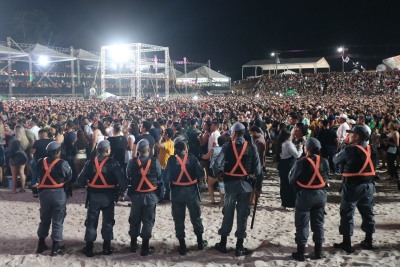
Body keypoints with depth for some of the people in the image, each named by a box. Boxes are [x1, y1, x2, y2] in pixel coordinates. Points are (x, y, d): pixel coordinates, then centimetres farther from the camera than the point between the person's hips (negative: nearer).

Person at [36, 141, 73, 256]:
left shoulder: (41, 162, -1)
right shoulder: (62, 164, -14)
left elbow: (39, 176, 4)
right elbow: (69, 177, -6)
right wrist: (68, 191, 8)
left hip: (44, 193, 4)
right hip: (59, 194, -4)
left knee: (44, 219, 19)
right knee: (57, 221, 6)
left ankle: (41, 244, 27)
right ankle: (56, 247, 10)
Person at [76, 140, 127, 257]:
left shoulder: (90, 162, -2)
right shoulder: (112, 163, -10)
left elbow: (80, 180, -3)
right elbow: (121, 179, -16)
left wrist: (86, 184, 16)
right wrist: (122, 189, 1)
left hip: (93, 196, 2)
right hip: (108, 196, -2)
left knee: (91, 221, 10)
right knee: (108, 221, 11)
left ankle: (89, 248, 12)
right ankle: (106, 247, 14)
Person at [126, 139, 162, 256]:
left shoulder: (132, 162, -7)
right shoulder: (155, 162, -12)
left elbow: (128, 178, 0)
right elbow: (160, 178, -5)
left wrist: (130, 192, 12)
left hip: (136, 195, 2)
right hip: (150, 195, -2)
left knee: (135, 220, 16)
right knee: (148, 220, 5)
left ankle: (133, 244, 27)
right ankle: (145, 247, 7)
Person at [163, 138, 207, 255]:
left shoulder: (171, 160, -9)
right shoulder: (192, 158, -8)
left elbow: (166, 177, -13)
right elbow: (201, 174, -11)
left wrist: (173, 178, 6)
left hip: (177, 192, 0)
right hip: (191, 191, 1)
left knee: (179, 219, 9)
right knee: (196, 217, 16)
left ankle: (182, 245, 12)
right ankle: (200, 242, 25)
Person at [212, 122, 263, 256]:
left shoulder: (227, 146, -6)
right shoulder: (251, 147, -4)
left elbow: (217, 163, -15)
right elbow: (258, 168, -5)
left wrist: (219, 173, 7)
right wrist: (258, 186, 2)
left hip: (230, 183, 0)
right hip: (245, 184, 0)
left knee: (227, 213, 12)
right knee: (242, 214, 6)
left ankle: (223, 243, 21)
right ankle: (239, 247, 10)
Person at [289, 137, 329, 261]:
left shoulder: (302, 162, -18)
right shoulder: (324, 162, -3)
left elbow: (292, 179, -8)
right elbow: (326, 177, 8)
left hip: (305, 195, -5)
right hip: (320, 195, 5)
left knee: (302, 224, 5)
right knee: (318, 223, 15)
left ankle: (301, 252, 9)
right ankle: (318, 251, 21)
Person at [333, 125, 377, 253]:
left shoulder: (350, 149, -16)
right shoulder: (371, 150, 3)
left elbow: (336, 160, -4)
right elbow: (373, 165, 14)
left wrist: (340, 153, 12)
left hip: (353, 186, -6)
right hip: (368, 185, 6)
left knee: (347, 214, 4)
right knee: (367, 213, 16)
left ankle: (347, 243, 8)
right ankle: (368, 241, 25)